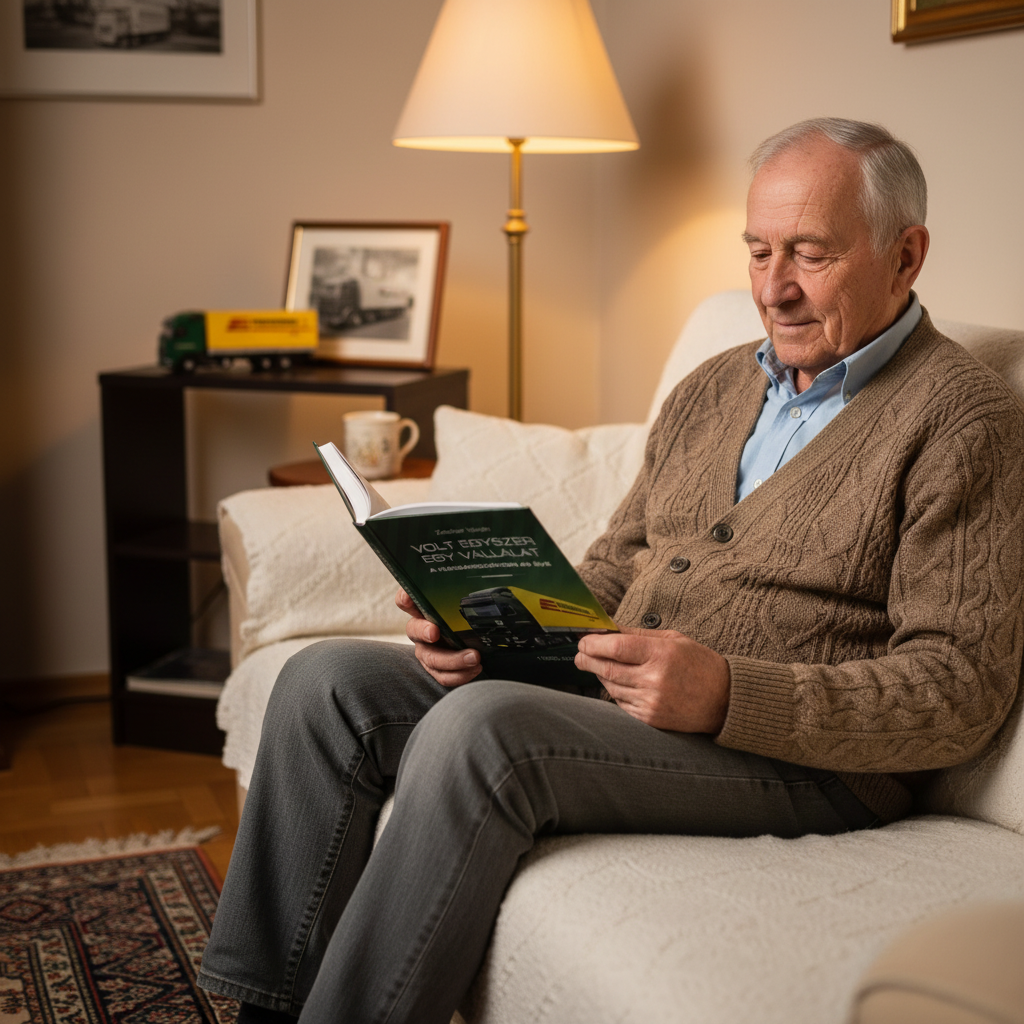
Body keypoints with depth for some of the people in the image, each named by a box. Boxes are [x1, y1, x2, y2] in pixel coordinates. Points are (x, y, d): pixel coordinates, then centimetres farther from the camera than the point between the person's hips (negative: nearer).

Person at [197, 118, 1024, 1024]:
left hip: (801, 758, -8)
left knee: (477, 727, -31)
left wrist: (726, 695, -25)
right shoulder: (714, 388, 18)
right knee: (327, 680, -4)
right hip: (612, 699, 8)